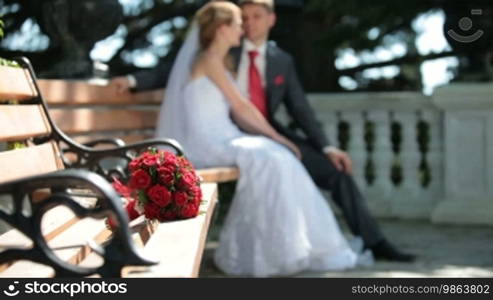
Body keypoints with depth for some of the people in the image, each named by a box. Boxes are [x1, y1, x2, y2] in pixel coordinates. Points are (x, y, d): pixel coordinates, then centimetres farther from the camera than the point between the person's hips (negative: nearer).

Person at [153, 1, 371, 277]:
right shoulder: (209, 59, -8)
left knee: (280, 159, -7)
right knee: (271, 160, -25)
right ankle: (280, 251, -19)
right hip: (206, 143, -9)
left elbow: (237, 113, 15)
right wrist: (276, 136, -4)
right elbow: (241, 106, -10)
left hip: (220, 139, 9)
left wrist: (274, 138, 3)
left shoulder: (218, 62, 22)